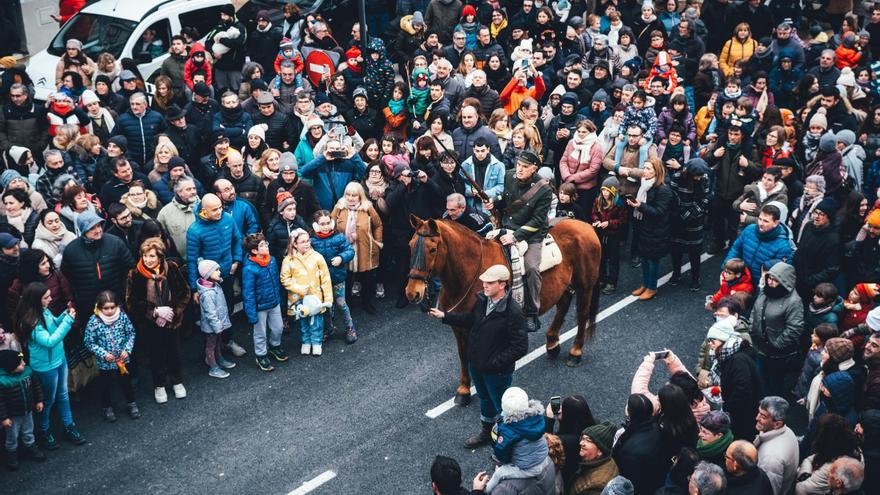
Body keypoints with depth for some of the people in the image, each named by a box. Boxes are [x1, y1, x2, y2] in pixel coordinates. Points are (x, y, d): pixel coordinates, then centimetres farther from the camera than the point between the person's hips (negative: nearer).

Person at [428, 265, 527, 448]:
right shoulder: (482, 299, -9)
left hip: (497, 371, -8)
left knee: (502, 407, 13)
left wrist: (496, 363, -26)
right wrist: (445, 316, 3)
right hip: (476, 364, 8)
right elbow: (470, 320, 12)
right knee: (485, 400, 29)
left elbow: (520, 347, -27)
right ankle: (487, 433, 52)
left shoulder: (513, 312, -30)